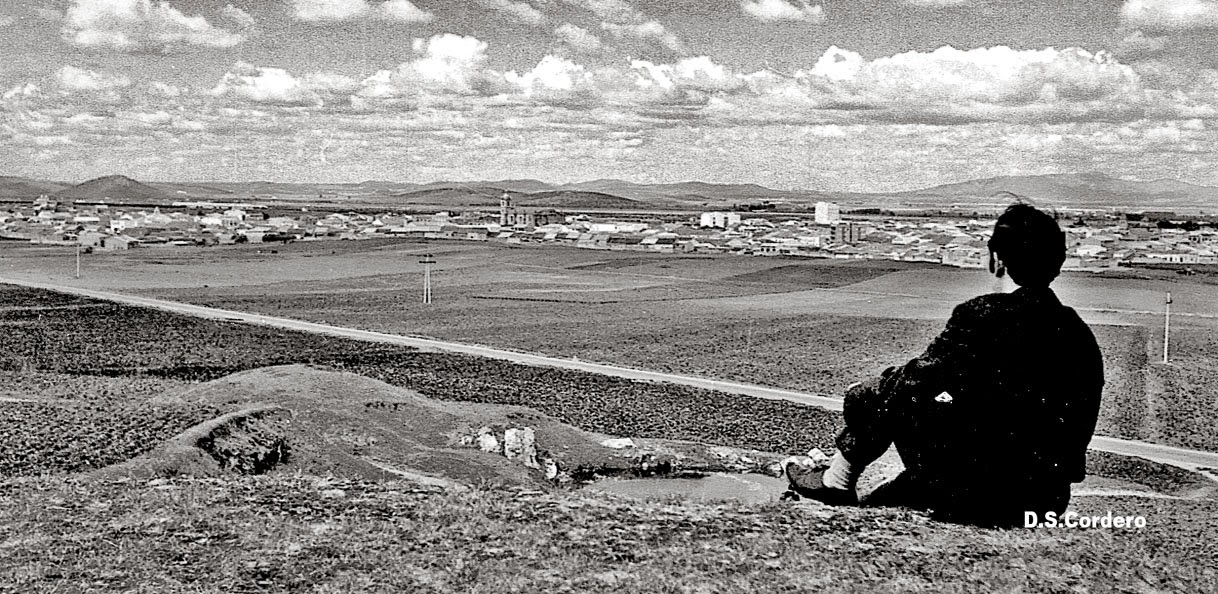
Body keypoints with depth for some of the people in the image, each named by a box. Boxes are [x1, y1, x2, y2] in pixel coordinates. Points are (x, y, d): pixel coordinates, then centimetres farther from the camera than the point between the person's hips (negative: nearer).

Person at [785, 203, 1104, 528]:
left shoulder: (982, 314, -13)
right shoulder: (1081, 335, 5)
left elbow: (916, 382, -8)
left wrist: (863, 393, 13)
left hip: (976, 497, -6)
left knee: (896, 394, 10)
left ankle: (837, 480, 26)